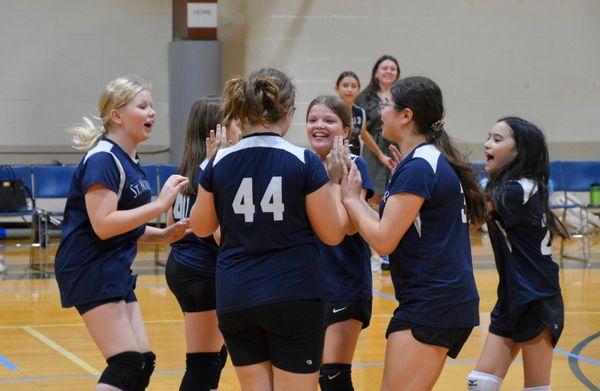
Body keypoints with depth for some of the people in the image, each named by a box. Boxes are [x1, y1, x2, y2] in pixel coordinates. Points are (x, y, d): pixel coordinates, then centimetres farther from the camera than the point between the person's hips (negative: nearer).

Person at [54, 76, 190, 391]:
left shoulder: (129, 162, 15)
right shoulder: (102, 160, -15)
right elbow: (103, 225, -24)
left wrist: (162, 235, 4)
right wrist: (160, 204, -23)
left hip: (115, 271, 10)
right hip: (91, 271, -10)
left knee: (142, 365, 8)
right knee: (126, 365, -14)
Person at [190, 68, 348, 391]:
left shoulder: (220, 163, 0)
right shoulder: (305, 162, -8)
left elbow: (201, 227, 15)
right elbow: (333, 234, -2)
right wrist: (335, 181, 10)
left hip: (235, 300, 3)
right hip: (293, 297, -3)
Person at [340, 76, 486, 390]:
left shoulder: (418, 168, -15)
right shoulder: (433, 160, 16)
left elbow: (383, 241, -16)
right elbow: (390, 227, 14)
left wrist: (350, 198, -4)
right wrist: (353, 194, 10)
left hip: (432, 304, -10)